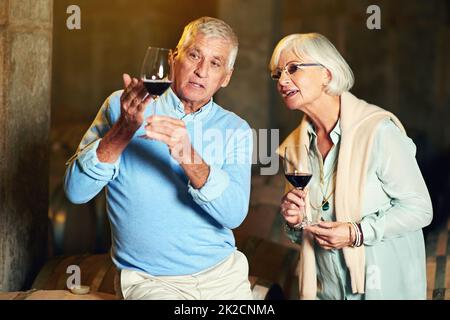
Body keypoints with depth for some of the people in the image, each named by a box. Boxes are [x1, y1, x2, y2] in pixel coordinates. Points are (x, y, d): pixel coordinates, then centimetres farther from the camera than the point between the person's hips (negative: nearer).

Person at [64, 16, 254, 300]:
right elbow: (76, 191, -9)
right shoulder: (122, 106, -1)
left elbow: (234, 214, -12)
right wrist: (123, 132, -24)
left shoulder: (236, 129, 2)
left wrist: (188, 156, -28)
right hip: (149, 279, -2)